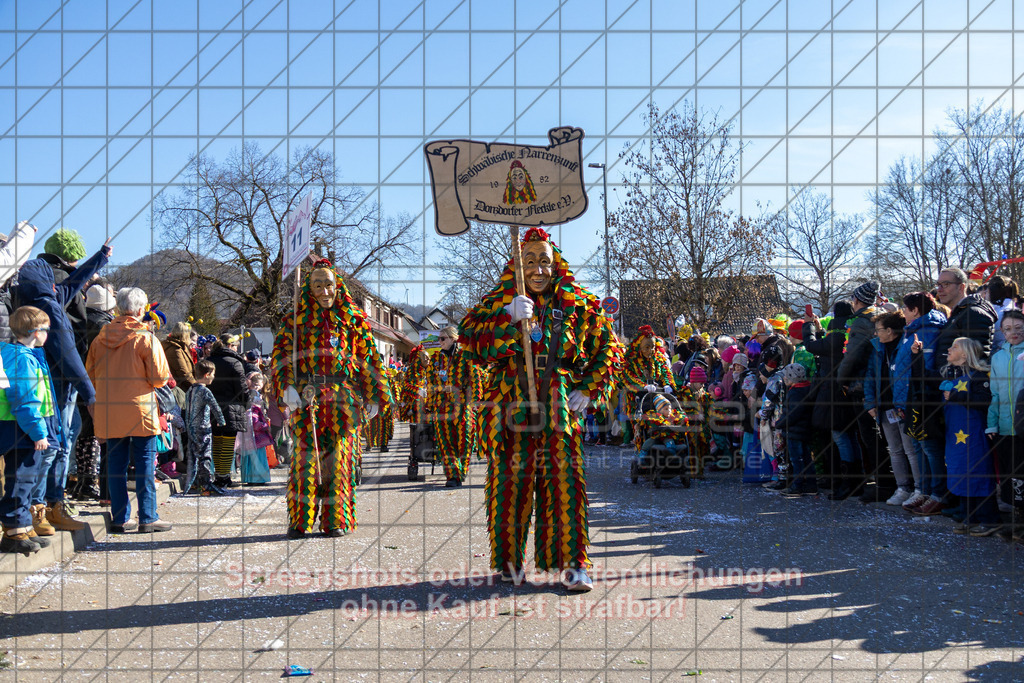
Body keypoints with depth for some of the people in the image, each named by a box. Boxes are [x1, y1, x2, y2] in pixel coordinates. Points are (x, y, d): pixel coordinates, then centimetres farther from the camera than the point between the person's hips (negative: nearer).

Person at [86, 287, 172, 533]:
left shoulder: (101, 337, 6)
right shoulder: (145, 337, -10)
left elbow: (91, 373, 13)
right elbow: (160, 377, -10)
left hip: (108, 411, 5)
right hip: (140, 410, -5)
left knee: (116, 464, 10)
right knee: (145, 464, 2)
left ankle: (120, 518, 14)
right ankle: (147, 518, 3)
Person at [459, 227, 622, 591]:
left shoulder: (578, 303, 9)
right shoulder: (500, 299, 8)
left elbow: (609, 347, 14)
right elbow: (468, 336, -7)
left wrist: (589, 389, 3)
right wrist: (507, 316, -21)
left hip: (560, 405, 0)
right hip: (511, 403, 0)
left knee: (564, 479, -4)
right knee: (510, 477, 2)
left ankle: (572, 562, 4)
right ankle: (509, 559, 17)